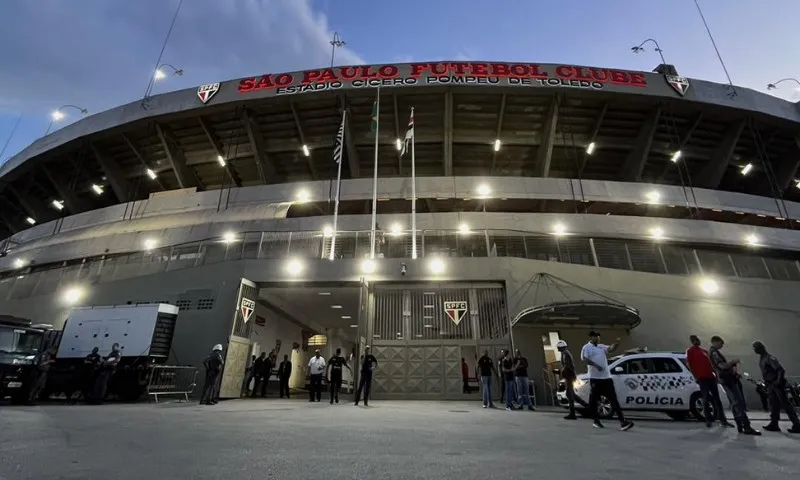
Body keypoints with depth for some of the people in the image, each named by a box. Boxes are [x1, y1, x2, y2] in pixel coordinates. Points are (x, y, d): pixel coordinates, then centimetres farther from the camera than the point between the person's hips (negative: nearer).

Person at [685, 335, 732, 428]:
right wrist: (696, 377, -11)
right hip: (702, 378, -6)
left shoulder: (704, 350, 19)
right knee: (706, 399, -2)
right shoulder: (690, 351, -1)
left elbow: (710, 363, 21)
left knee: (716, 398, 8)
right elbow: (690, 365, -6)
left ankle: (722, 419, 14)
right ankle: (708, 420, 4)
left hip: (711, 377, 6)